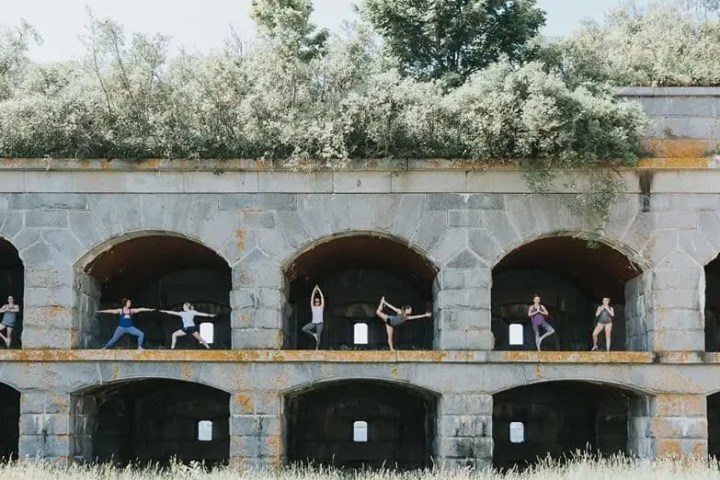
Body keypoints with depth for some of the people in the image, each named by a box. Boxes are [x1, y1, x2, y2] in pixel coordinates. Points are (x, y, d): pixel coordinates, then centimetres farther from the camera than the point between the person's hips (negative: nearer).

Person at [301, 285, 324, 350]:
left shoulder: (321, 307, 4)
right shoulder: (313, 307, 7)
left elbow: (322, 298, 1)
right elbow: (311, 298, 4)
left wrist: (319, 290, 3)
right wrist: (314, 291, 4)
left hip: (319, 323, -2)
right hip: (313, 323, 2)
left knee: (318, 336, -3)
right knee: (304, 329, -15)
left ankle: (317, 348, 3)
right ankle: (314, 334, 2)